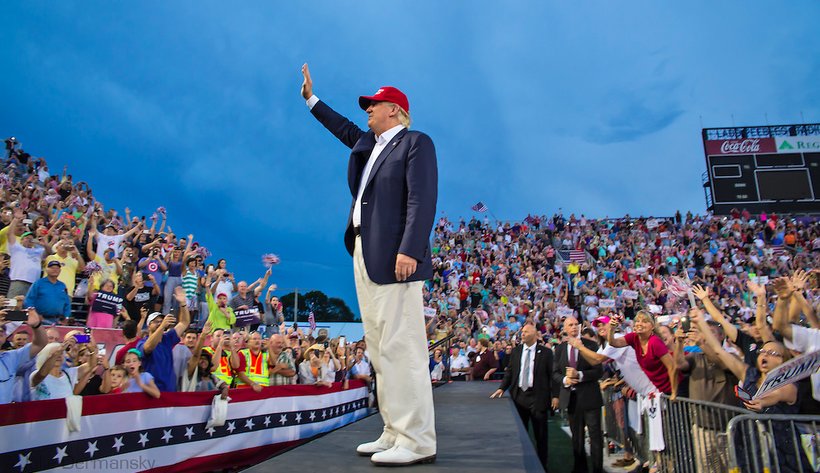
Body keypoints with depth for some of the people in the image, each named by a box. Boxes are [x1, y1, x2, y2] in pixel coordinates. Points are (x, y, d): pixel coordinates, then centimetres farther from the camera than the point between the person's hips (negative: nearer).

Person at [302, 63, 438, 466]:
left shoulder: (415, 143, -2)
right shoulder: (368, 144, 22)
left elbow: (422, 200, -14)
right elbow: (345, 130, 43)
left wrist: (409, 250, -24)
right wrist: (311, 99, 44)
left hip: (394, 258, -9)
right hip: (364, 256, 9)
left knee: (400, 348, -10)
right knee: (380, 350, 8)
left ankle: (417, 442, -3)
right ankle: (394, 433, 14)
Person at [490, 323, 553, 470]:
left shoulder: (546, 352, -4)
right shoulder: (515, 351, 7)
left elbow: (552, 375, -5)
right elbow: (510, 371, 10)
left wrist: (554, 396, -10)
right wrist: (502, 388, -1)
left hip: (538, 397, -3)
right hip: (518, 396, 4)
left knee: (540, 434, 6)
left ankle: (542, 466, 19)